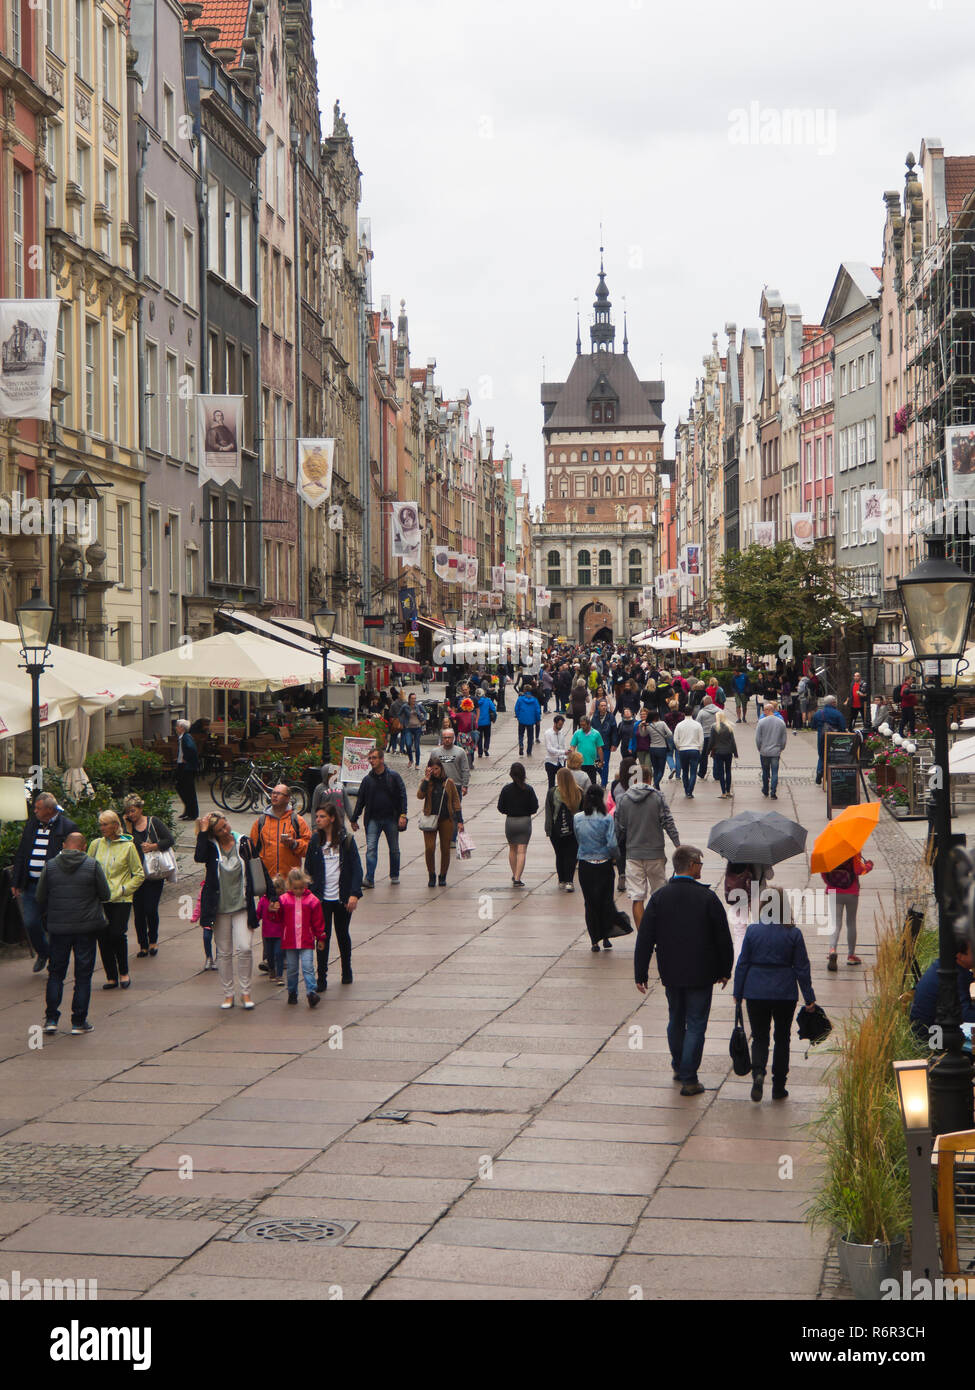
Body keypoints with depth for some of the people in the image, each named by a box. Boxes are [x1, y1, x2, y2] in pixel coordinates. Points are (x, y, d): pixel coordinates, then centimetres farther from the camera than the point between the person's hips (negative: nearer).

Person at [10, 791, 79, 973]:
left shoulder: (67, 827, -8)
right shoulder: (31, 824, 9)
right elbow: (21, 854, 14)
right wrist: (16, 882, 11)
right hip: (31, 885, 5)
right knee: (30, 923, 4)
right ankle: (42, 953, 31)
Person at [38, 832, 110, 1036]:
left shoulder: (50, 866, -1)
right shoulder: (93, 865, -6)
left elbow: (39, 898, 3)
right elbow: (106, 895, -1)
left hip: (58, 927, 2)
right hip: (86, 927, -1)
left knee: (56, 973, 13)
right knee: (83, 975, 6)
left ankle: (51, 1019, 9)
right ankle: (79, 1021, 7)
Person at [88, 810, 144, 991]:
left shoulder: (128, 846, -1)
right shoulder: (95, 845, 7)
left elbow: (139, 874, 2)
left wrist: (123, 889, -8)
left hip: (121, 900, -3)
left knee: (117, 934, -13)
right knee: (103, 937, 0)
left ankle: (123, 973, 7)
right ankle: (111, 977, 11)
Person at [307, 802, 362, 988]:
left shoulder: (346, 839, -4)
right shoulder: (315, 840, 2)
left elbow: (356, 868, -5)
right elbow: (308, 869, 7)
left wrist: (354, 893, -13)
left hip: (342, 896, -1)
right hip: (322, 898, 1)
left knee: (343, 934, 14)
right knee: (323, 936, -4)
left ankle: (347, 971, 32)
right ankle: (322, 978, -2)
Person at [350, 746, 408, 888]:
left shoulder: (393, 776, -1)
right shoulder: (367, 779, 5)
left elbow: (402, 795, -2)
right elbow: (360, 800, 10)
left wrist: (402, 815, -11)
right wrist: (354, 819, 10)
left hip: (391, 819, -1)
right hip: (373, 819, 1)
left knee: (394, 849, 10)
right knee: (371, 849, -9)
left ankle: (394, 876, 26)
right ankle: (369, 879, -11)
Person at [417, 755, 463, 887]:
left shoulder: (449, 783, 4)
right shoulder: (426, 782, 3)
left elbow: (456, 802, 7)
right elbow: (420, 795, -14)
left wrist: (459, 821, 2)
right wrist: (427, 779, -15)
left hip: (446, 820, 1)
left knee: (445, 849, 5)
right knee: (429, 848, -11)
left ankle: (443, 876, 19)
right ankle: (432, 876, 6)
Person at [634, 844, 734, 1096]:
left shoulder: (659, 897, -5)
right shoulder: (707, 897, -11)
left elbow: (644, 938, -4)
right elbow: (723, 938, -5)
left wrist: (640, 974, 2)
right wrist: (725, 970, 9)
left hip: (670, 973, 3)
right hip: (700, 974, -3)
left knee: (676, 1020, 21)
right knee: (696, 1025, 3)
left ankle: (678, 1068, 36)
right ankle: (689, 1079, 0)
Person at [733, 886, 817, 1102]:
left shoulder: (752, 930, -6)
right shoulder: (793, 934, -7)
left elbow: (742, 963, -2)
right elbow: (802, 968, -2)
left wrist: (738, 993, 8)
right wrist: (809, 997, 6)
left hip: (756, 992, 0)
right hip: (785, 993, 0)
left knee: (759, 1037, 10)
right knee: (782, 1038, 13)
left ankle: (758, 1072, -17)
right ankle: (779, 1088, 15)